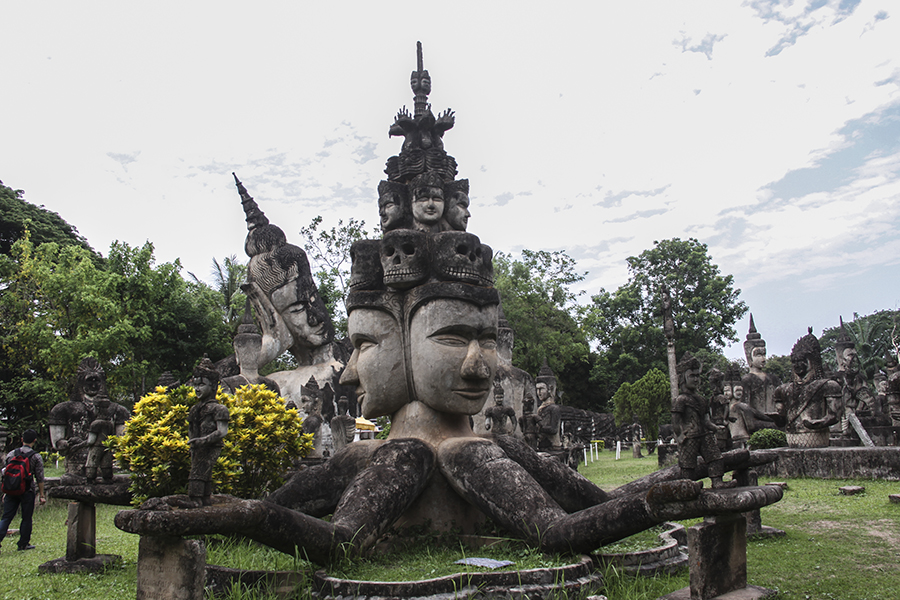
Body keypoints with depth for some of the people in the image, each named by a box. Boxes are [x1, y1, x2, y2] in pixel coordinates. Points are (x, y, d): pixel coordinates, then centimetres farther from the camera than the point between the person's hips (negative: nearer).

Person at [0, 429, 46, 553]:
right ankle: (23, 544, 15)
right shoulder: (36, 457, -5)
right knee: (26, 518, 8)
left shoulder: (11, 454, 5)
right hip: (27, 492, -3)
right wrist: (42, 495, 3)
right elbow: (40, 478, -4)